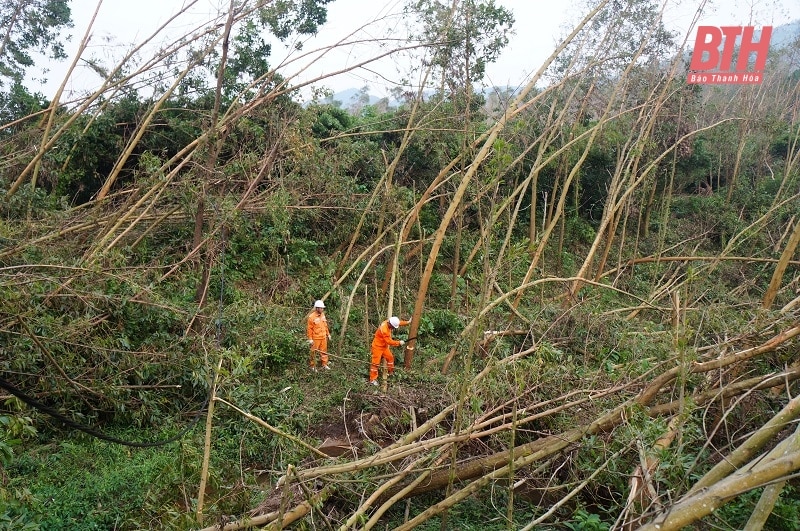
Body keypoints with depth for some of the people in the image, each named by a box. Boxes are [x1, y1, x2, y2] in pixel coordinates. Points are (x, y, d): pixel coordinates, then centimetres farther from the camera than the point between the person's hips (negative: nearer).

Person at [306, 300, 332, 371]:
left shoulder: (322, 315, 4)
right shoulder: (311, 317, -18)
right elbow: (309, 329, -14)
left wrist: (328, 334, 18)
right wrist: (310, 339, -14)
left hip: (323, 337, 7)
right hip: (315, 338, -6)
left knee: (324, 351, 14)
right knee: (314, 352, 4)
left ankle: (325, 364, 26)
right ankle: (312, 366, 17)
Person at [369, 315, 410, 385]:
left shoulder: (388, 322, -10)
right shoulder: (384, 330, -35)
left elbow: (399, 323, 7)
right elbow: (389, 341, -27)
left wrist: (407, 322, 2)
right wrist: (399, 343, -18)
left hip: (384, 346, 9)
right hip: (377, 346, -9)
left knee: (390, 357, 18)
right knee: (375, 363, -4)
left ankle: (391, 372, 37)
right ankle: (373, 379, 2)